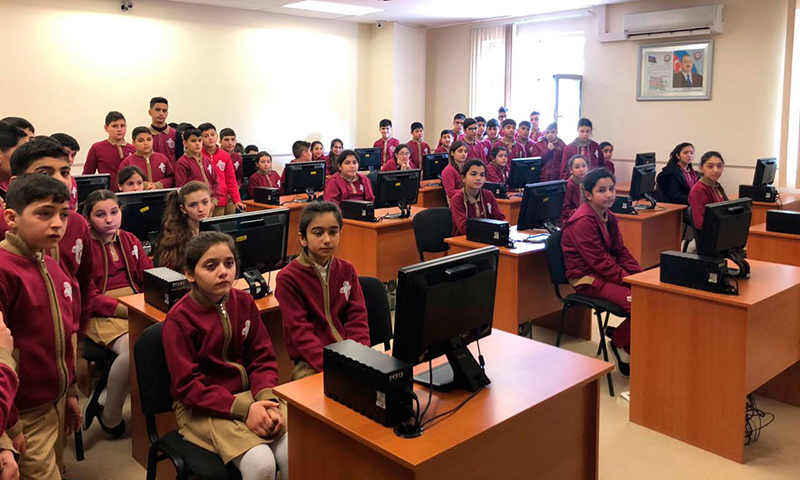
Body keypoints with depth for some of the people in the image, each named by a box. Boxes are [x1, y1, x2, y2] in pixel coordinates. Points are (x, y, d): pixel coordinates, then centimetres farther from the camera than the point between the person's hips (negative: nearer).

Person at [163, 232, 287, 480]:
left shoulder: (244, 302, 1)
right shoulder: (178, 319, -12)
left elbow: (263, 358, 4)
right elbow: (187, 385, -14)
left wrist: (267, 399, -16)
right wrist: (242, 410, -24)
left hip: (250, 395, 4)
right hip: (202, 407, -4)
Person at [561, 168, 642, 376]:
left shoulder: (609, 217, 12)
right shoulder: (582, 222, -16)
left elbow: (622, 251, 15)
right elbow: (600, 261, -19)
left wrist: (639, 275, 0)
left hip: (608, 273, 9)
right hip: (588, 279, -9)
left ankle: (621, 334, 3)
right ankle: (620, 342, 1)